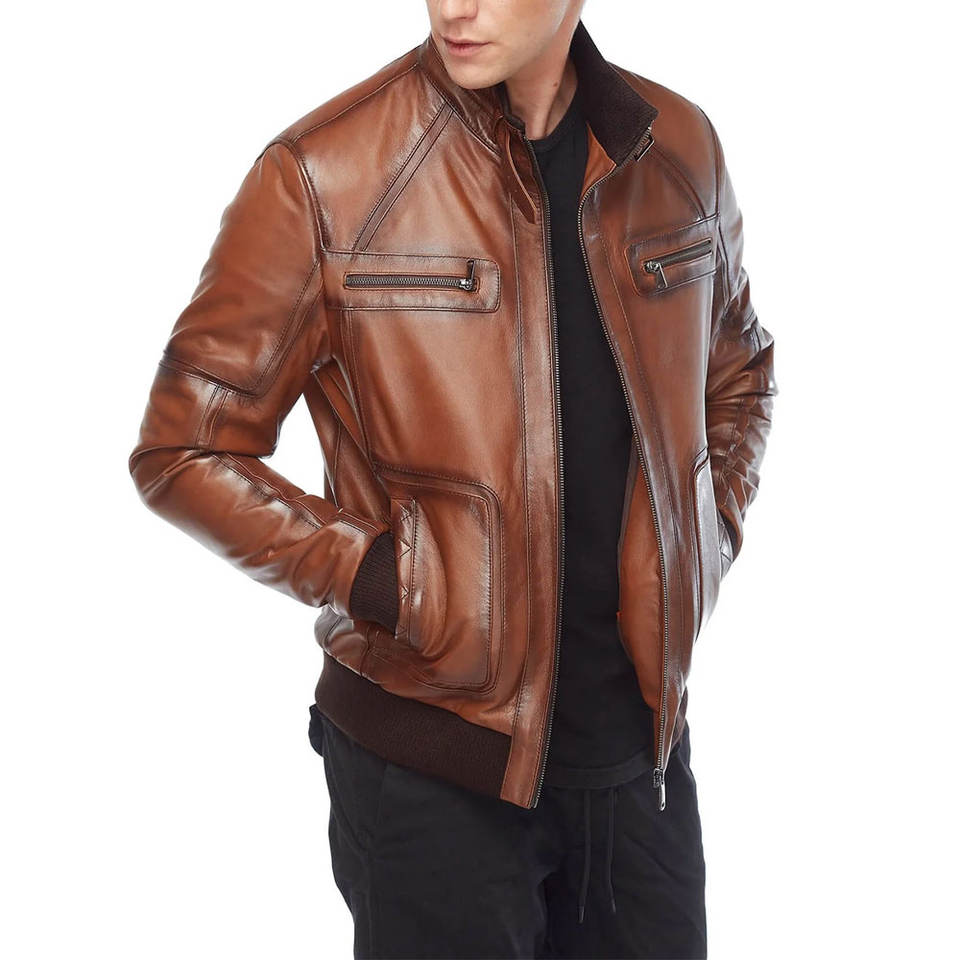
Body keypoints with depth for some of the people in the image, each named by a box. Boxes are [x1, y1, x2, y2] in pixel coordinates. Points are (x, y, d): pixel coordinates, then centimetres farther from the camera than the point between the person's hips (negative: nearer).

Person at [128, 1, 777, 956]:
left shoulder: (676, 147, 1)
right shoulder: (322, 176, -13)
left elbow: (737, 373, 18)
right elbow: (182, 452, -8)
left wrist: (705, 544, 4)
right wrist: (378, 580, -15)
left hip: (642, 744, 4)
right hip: (431, 769, -4)